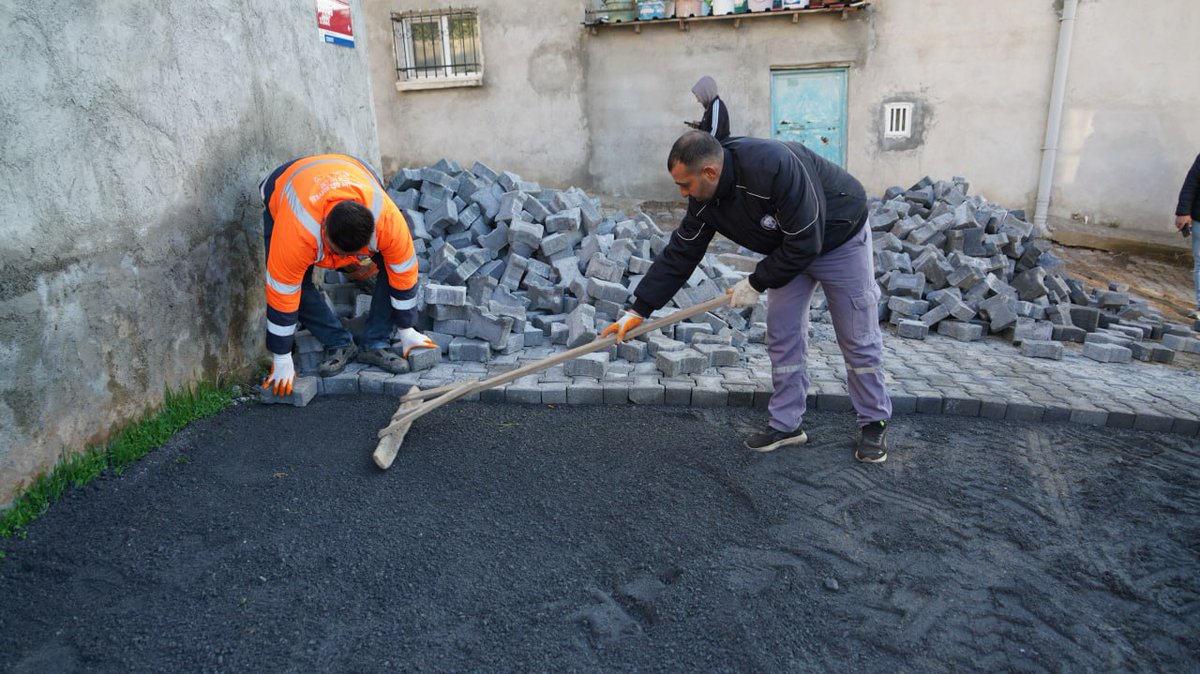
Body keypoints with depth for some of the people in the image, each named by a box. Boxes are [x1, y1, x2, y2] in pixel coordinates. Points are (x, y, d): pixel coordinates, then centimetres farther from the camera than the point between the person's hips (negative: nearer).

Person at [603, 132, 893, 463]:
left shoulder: (775, 166, -40)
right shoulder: (704, 200, -16)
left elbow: (805, 243, -34)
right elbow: (679, 254, -10)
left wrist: (757, 283, -23)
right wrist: (638, 310, -11)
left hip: (840, 238, -6)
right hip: (790, 248, 6)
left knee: (859, 339, 3)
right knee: (782, 334, 3)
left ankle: (874, 424, 20)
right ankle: (786, 423, 16)